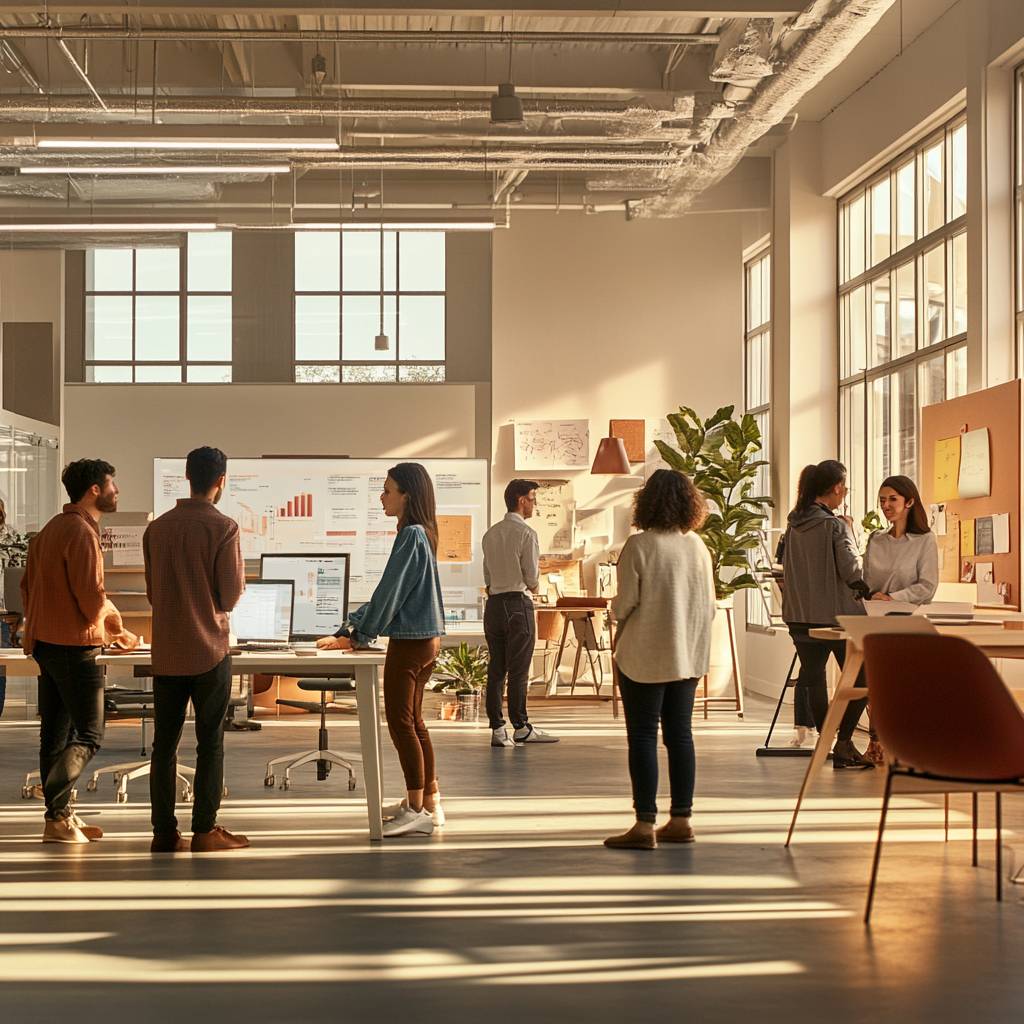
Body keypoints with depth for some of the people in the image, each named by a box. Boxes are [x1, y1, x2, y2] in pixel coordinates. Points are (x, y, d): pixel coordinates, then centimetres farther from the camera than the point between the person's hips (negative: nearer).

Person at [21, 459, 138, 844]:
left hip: (45, 642, 10)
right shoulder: (81, 532, -16)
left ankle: (61, 817, 15)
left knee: (57, 732, 11)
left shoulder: (50, 530, 14)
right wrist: (118, 631, -3)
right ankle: (57, 815, -8)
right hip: (75, 644, -10)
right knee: (89, 736, -5)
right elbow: (92, 596, -18)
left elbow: (28, 585, 18)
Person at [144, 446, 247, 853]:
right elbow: (231, 596, -10)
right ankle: (205, 831, 4)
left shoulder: (157, 528, 4)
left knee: (164, 742, 7)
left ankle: (164, 832, 9)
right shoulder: (223, 528, -11)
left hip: (167, 652, 4)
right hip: (208, 650, -4)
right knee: (210, 743, 3)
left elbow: (152, 591, 12)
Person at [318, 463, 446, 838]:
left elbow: (389, 594, -17)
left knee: (401, 723, -5)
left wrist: (357, 637, -9)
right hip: (426, 638, 10)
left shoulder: (411, 536, -16)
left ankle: (418, 811, -3)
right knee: (413, 722, 15)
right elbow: (387, 592, 18)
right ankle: (429, 802, 21)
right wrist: (350, 627, 15)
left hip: (410, 642, -10)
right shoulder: (420, 534, 14)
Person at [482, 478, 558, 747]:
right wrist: (533, 586, 11)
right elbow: (532, 578, -10)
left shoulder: (490, 534, 11)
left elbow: (488, 576, 13)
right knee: (519, 669, 0)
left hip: (493, 604, 7)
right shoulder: (526, 534, -11)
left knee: (496, 669, 6)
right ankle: (521, 728, 7)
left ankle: (497, 729, 7)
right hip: (518, 604, -7)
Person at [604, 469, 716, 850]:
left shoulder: (638, 546, -14)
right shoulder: (698, 546, 3)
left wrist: (615, 608, 9)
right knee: (679, 734, 11)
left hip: (644, 656, -5)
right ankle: (681, 819, 15)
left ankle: (645, 824, -2)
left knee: (643, 736, -1)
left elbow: (624, 605, -13)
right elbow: (709, 605, 8)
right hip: (689, 654, 6)